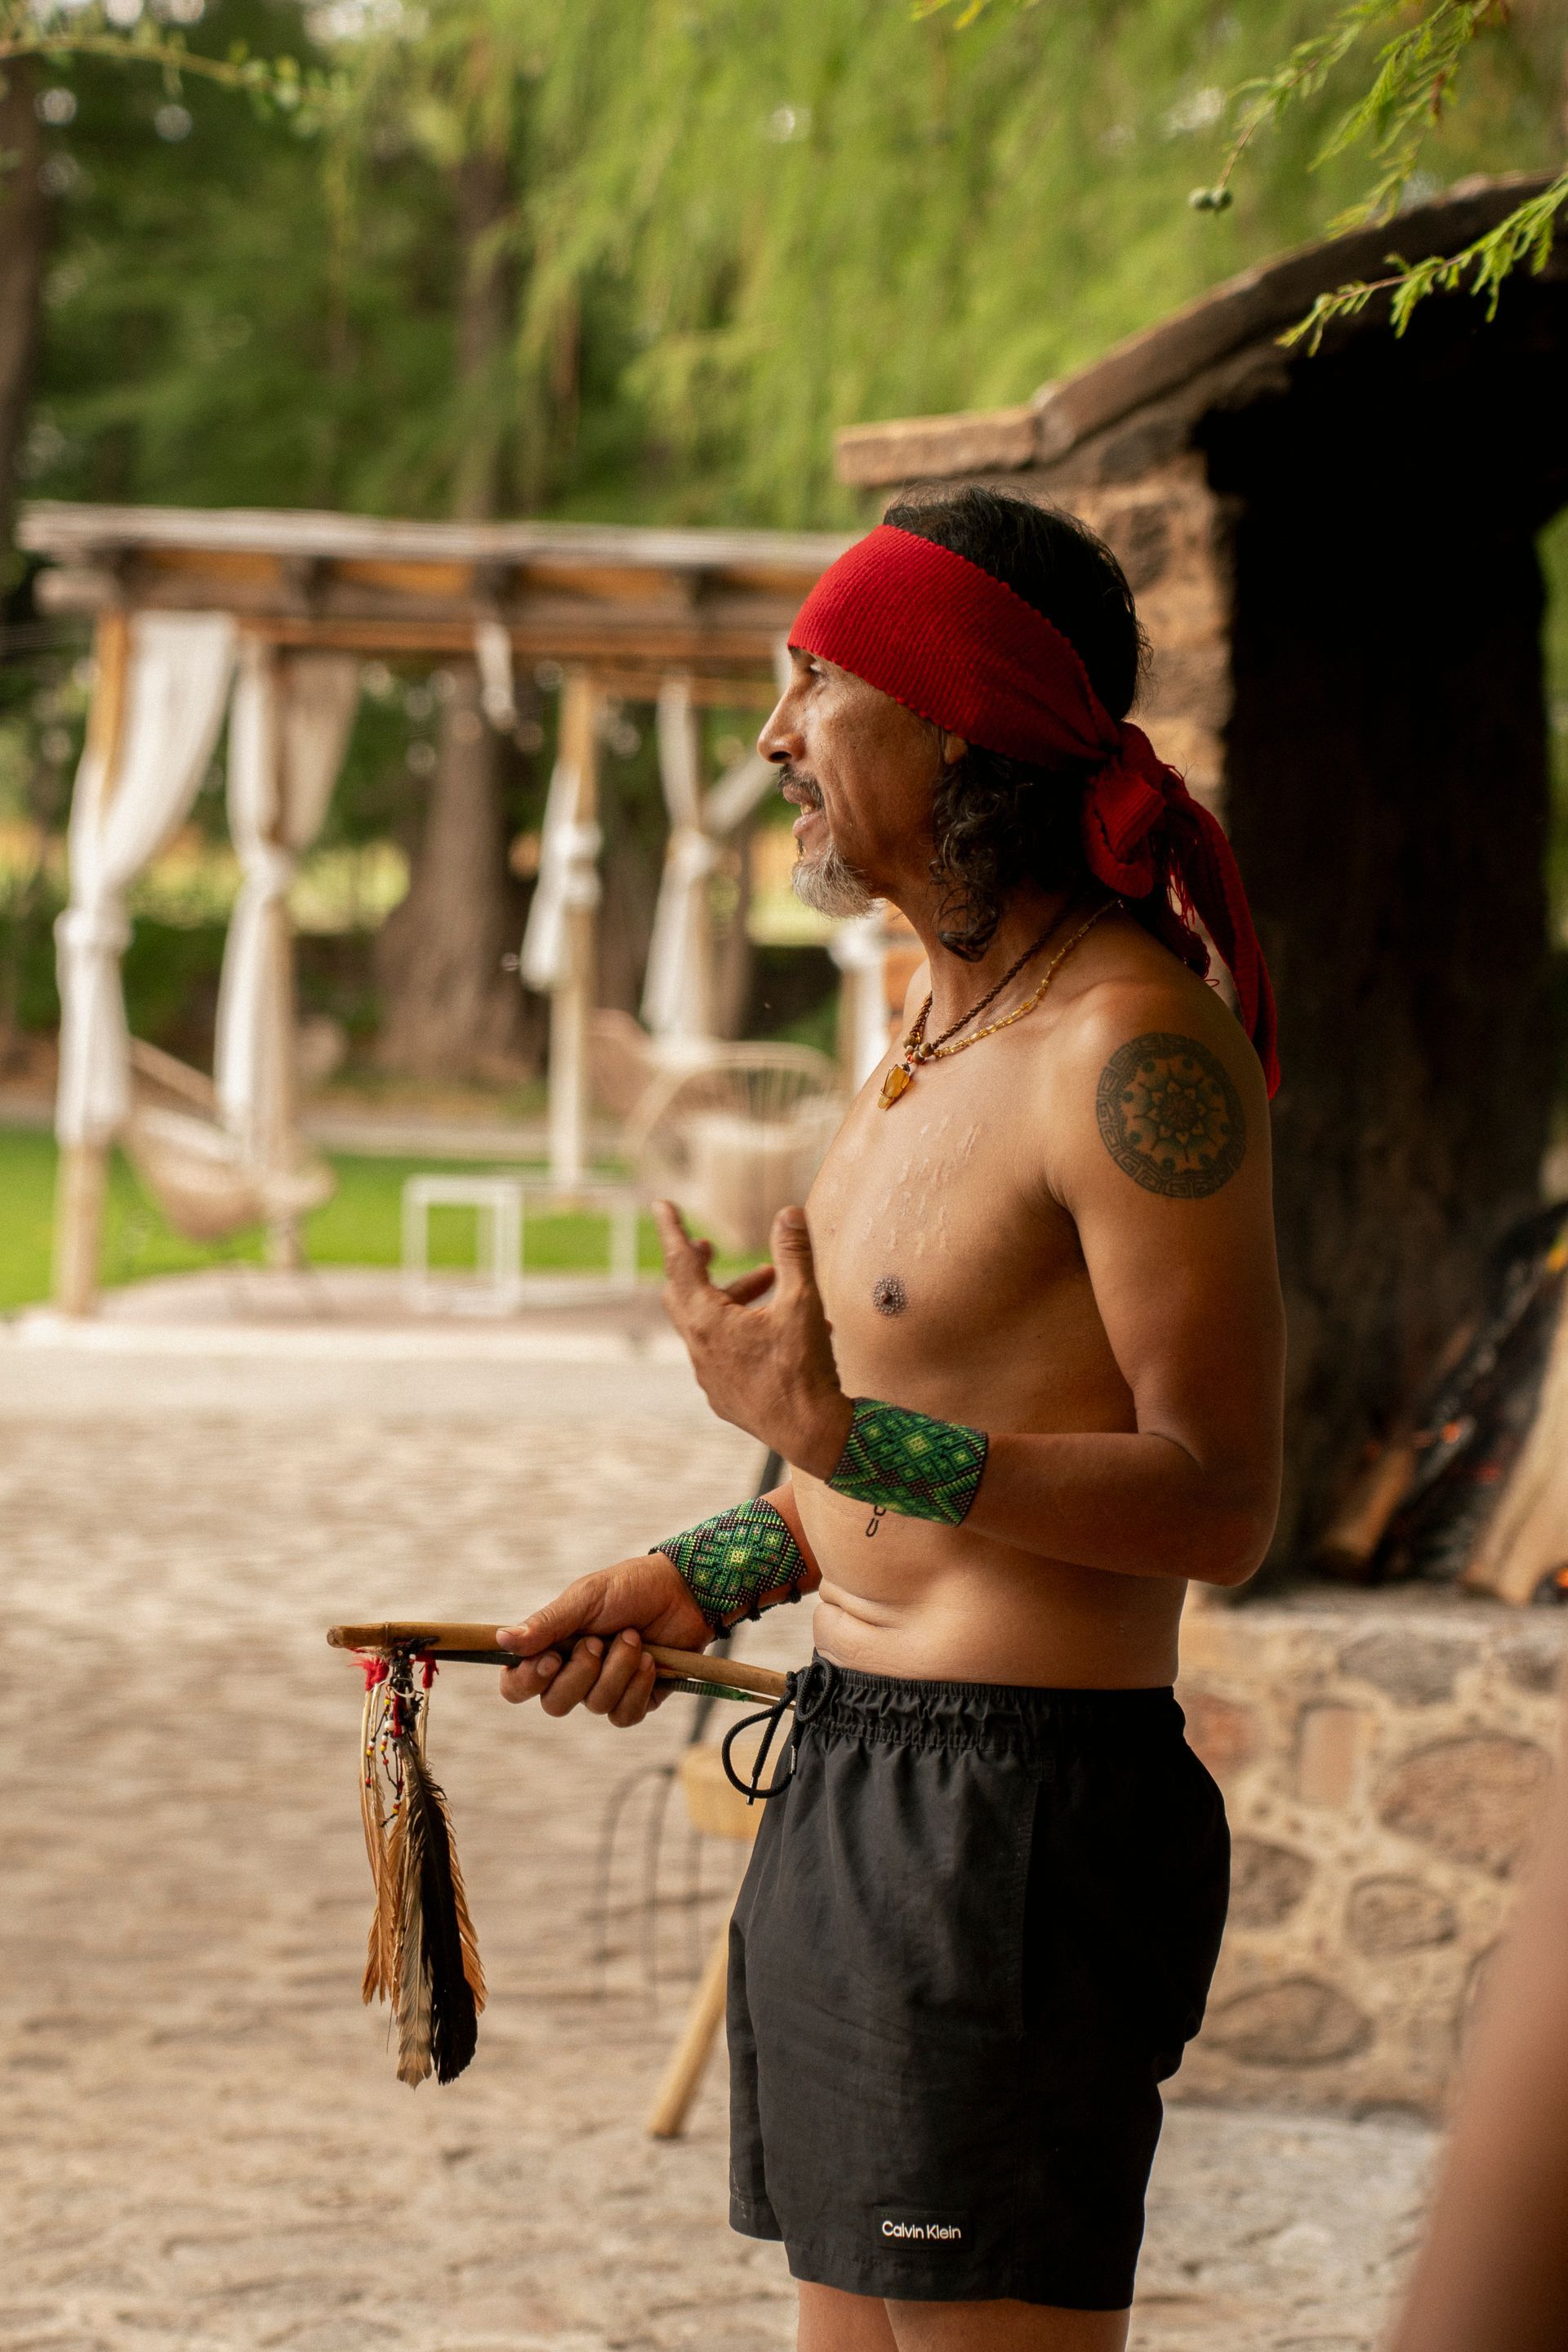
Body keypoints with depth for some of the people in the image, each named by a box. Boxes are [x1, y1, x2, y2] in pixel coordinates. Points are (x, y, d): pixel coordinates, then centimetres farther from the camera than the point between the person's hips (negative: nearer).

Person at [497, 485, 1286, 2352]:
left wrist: (836, 1438, -27)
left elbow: (1216, 1507, -20)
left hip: (1028, 1801, -10)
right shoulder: (942, 1024, 14)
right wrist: (702, 1580, 14)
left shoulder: (1136, 1047, -17)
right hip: (851, 1779, 10)